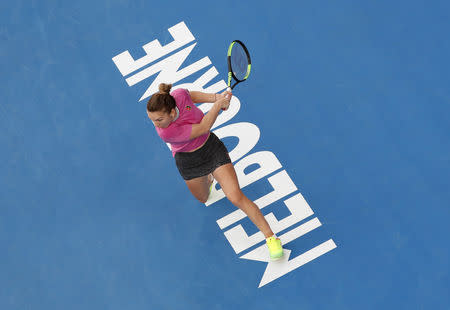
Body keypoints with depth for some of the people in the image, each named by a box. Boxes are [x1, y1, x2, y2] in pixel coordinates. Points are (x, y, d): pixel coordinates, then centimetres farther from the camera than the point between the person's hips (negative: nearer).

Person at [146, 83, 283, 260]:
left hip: (212, 148, 1)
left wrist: (216, 98, -12)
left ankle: (270, 237, 1)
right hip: (187, 162, -1)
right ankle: (208, 179, 60)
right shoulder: (165, 132, -37)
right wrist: (218, 105, -21)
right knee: (203, 199, 25)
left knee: (236, 197, -10)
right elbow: (202, 128, -28)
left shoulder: (180, 95, -28)